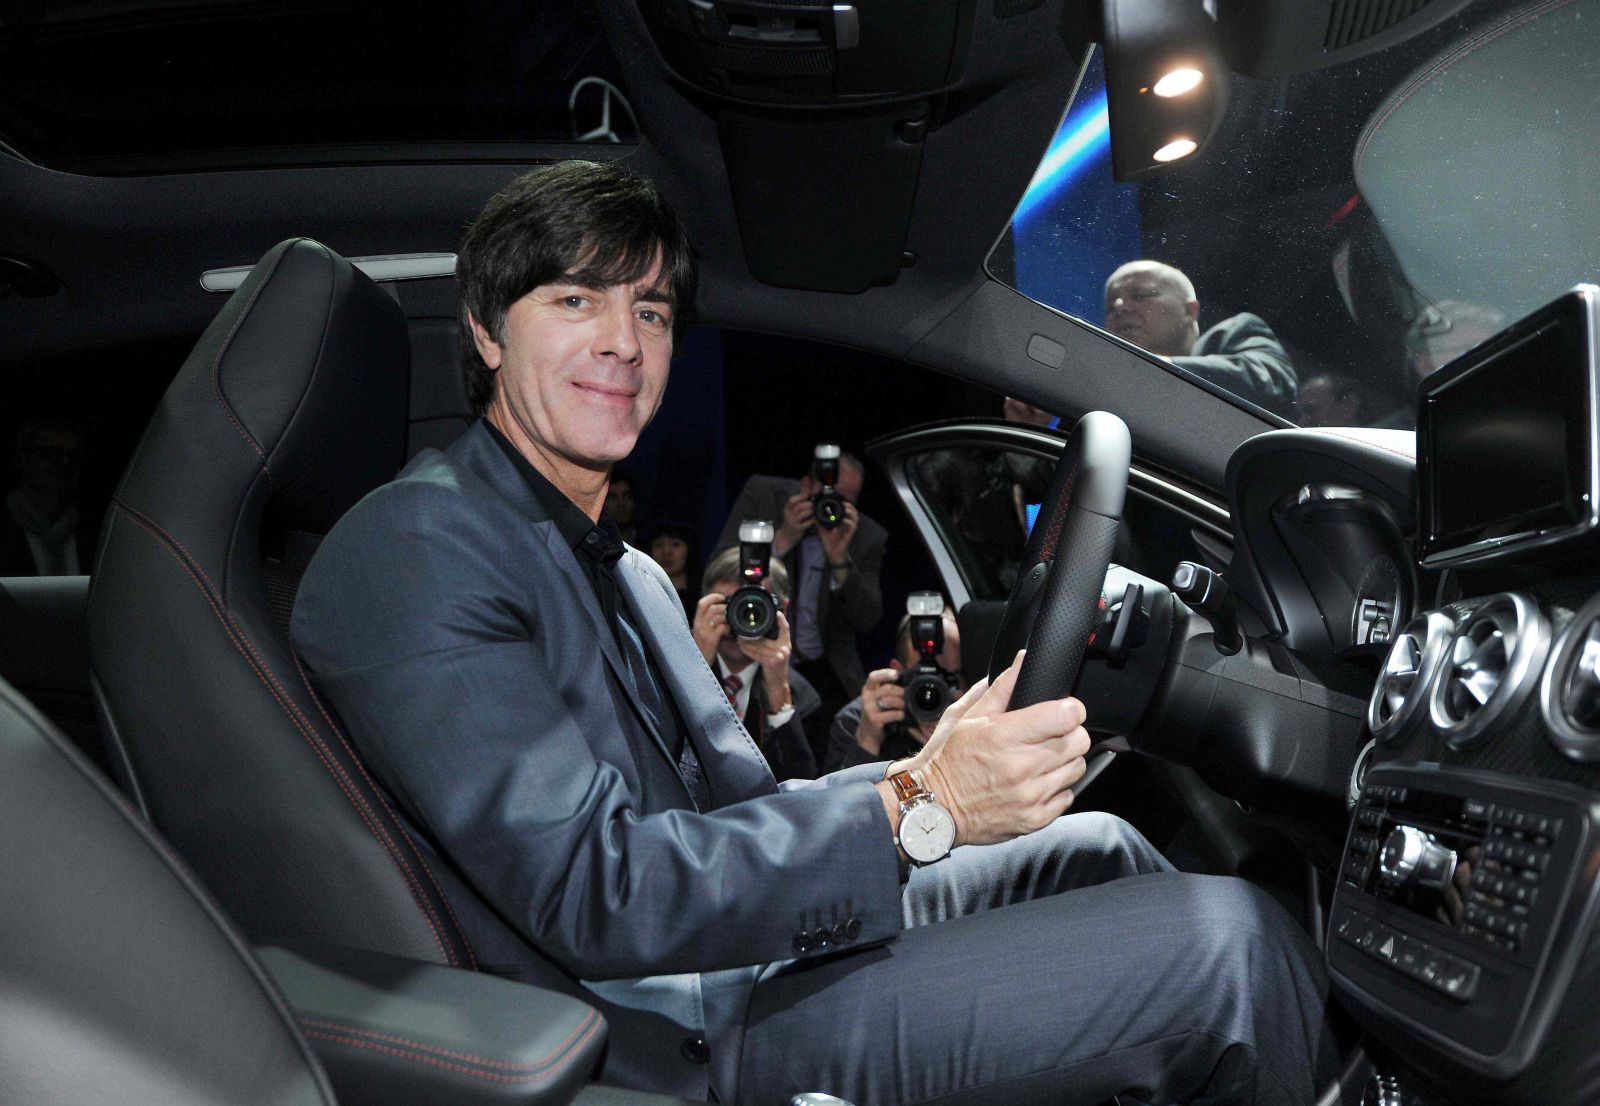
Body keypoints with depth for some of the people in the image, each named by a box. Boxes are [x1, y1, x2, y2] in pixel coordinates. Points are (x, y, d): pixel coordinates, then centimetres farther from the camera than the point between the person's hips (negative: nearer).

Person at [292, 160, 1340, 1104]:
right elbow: (594, 892, -23)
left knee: (1095, 846, 17)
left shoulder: (633, 573, 16)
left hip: (753, 950, 9)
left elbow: (740, 800, 12)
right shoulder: (415, 546, -14)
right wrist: (917, 808, -25)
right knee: (1226, 937, -11)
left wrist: (945, 766, -4)